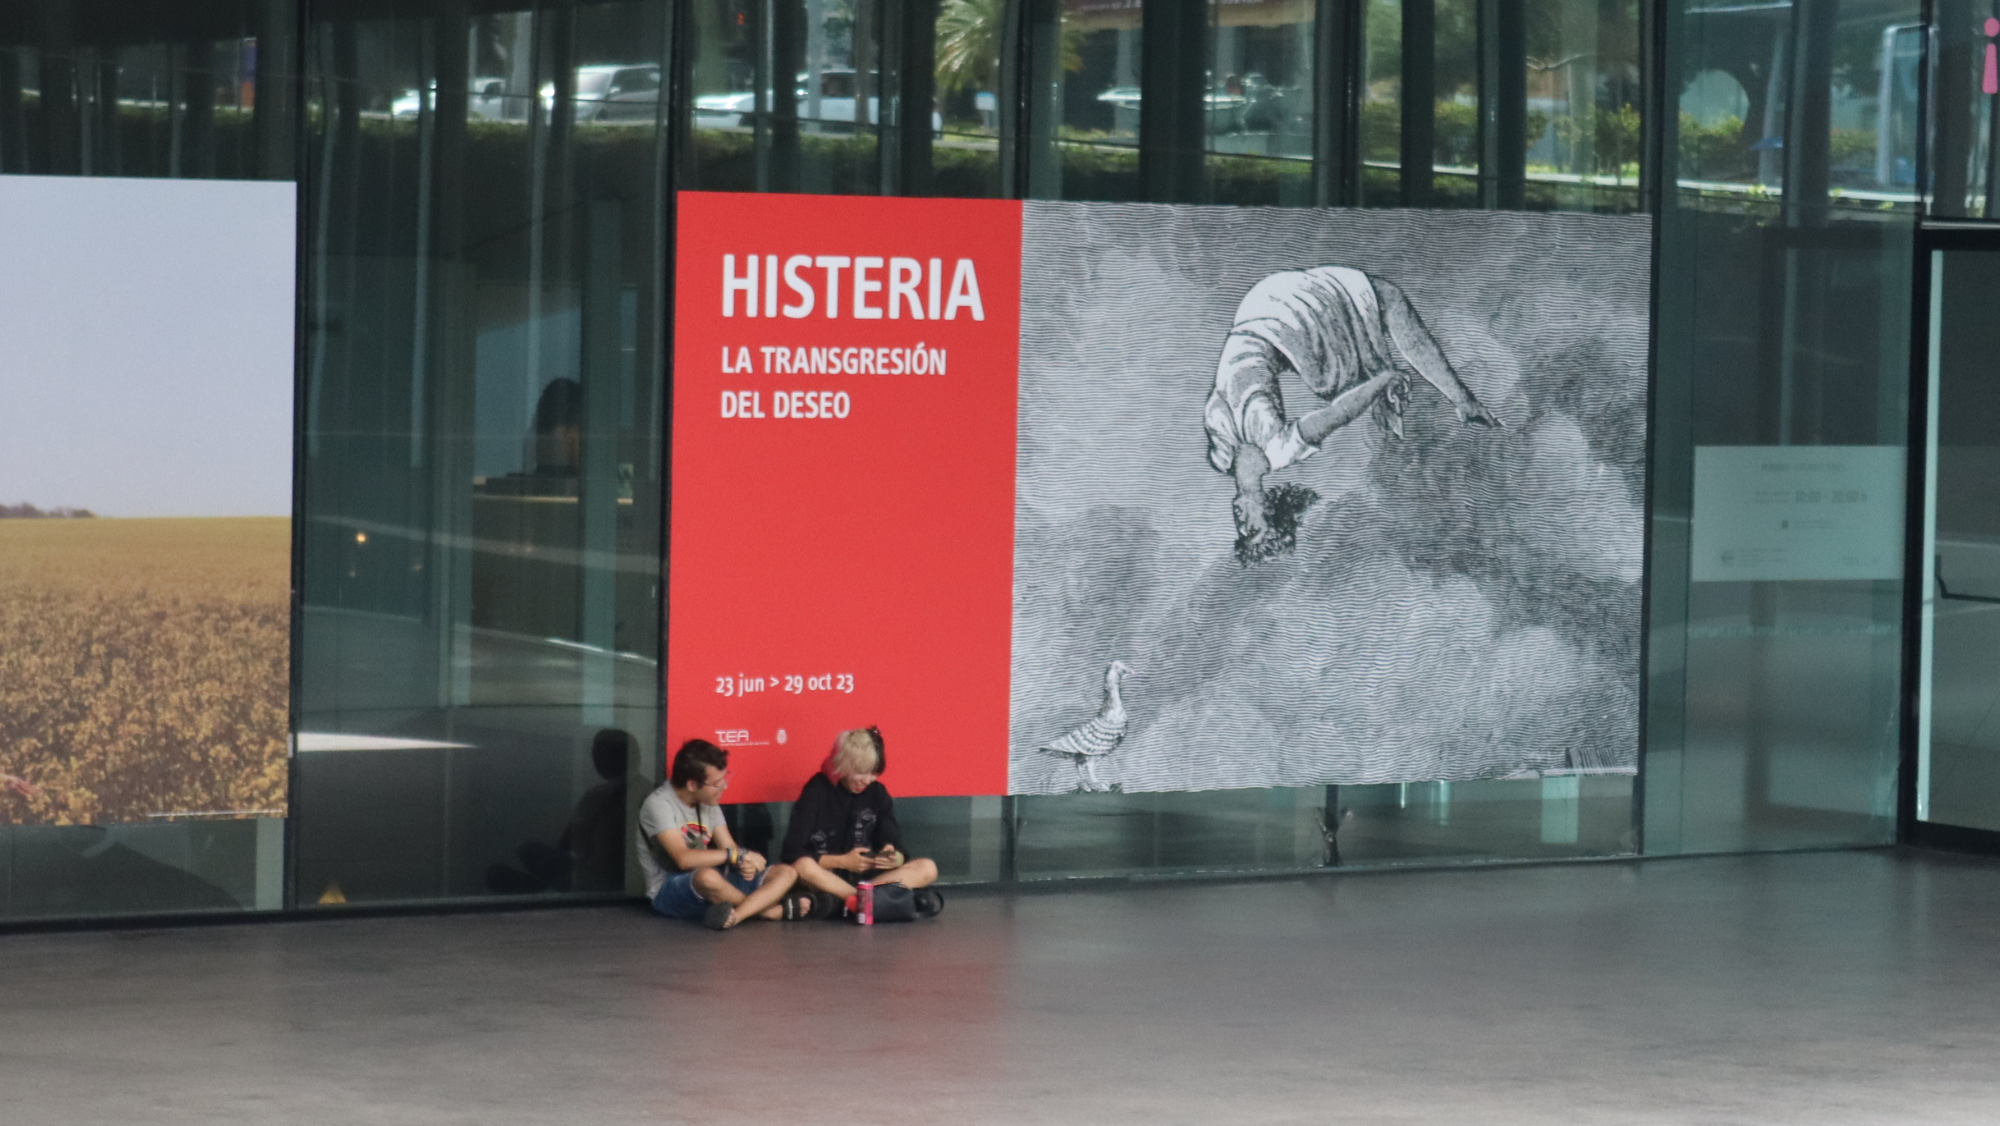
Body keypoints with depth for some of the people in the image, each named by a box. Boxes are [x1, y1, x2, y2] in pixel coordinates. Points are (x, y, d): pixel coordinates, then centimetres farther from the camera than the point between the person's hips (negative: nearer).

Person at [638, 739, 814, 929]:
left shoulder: (709, 803, 10)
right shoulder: (659, 804, -16)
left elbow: (727, 848, 5)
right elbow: (684, 859, -27)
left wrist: (744, 864, -19)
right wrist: (738, 855, -24)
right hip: (669, 892, -8)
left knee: (786, 873, -5)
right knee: (707, 876, -42)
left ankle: (734, 916, -32)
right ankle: (775, 910, -15)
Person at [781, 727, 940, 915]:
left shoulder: (877, 792, 2)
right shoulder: (817, 791, -9)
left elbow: (895, 847, 2)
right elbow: (793, 854, -15)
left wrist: (894, 858, -23)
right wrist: (843, 862, -25)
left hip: (866, 875, 4)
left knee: (927, 869, -17)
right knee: (803, 867, -38)